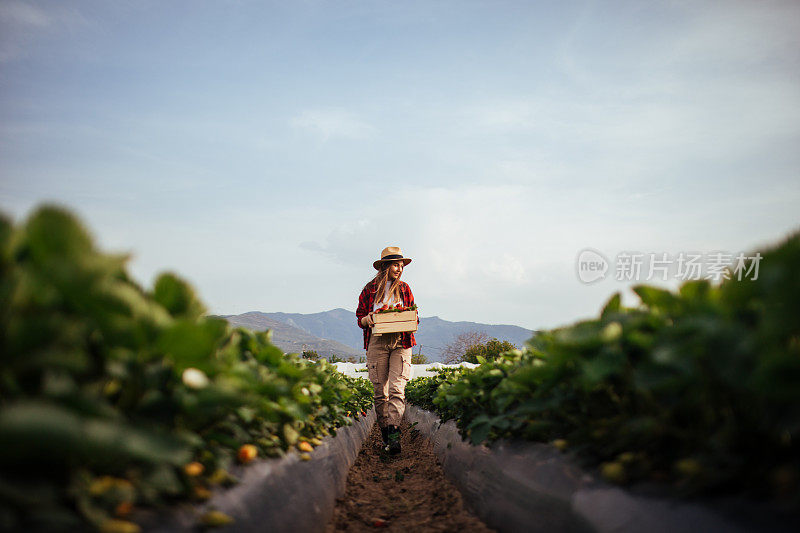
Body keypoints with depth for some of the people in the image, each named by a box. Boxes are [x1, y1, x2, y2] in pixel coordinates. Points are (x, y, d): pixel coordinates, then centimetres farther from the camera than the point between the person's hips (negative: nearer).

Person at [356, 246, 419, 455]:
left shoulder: (404, 288, 12)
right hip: (377, 342, 0)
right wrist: (367, 319, -10)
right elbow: (360, 318, 12)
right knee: (380, 392, 1)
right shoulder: (370, 289, 8)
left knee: (396, 389, -14)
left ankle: (394, 435, -22)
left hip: (401, 343, 0)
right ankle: (385, 434, 12)